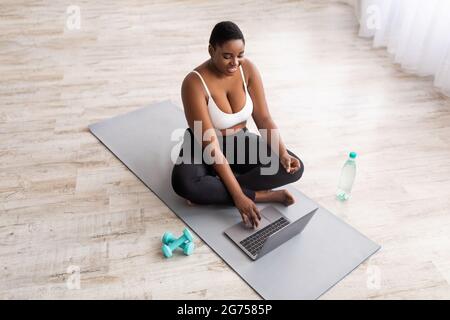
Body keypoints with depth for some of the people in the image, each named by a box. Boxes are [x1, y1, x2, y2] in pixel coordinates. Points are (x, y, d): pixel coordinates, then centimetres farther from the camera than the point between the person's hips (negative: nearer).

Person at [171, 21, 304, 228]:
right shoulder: (195, 83, -26)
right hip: (205, 148, -4)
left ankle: (212, 191, -19)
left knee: (294, 167, -18)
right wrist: (238, 195, -34)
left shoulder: (248, 69, -12)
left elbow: (264, 118, -8)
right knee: (183, 183, -37)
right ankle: (261, 195, -22)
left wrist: (282, 152, -26)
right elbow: (211, 145, -30)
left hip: (240, 142, 4)